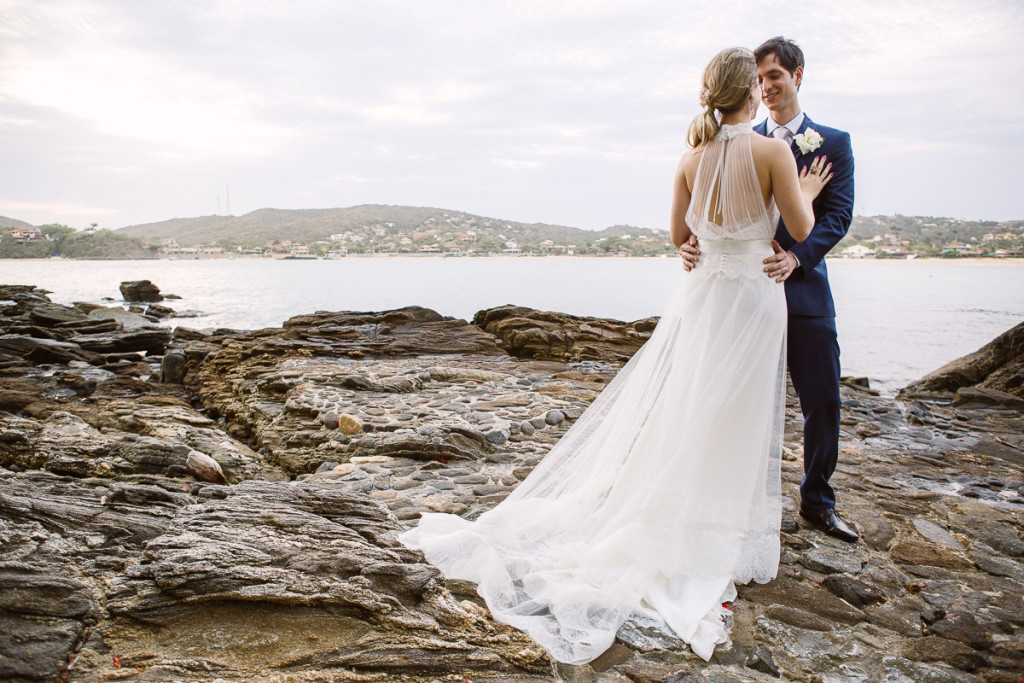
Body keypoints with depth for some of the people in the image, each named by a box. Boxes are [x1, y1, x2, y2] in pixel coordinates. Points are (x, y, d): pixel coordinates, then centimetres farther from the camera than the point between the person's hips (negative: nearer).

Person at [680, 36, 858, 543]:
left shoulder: (833, 142, 7)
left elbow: (837, 215, -4)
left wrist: (795, 258, -22)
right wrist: (694, 242, -19)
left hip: (804, 291, 0)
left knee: (823, 402, 4)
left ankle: (817, 501, 23)